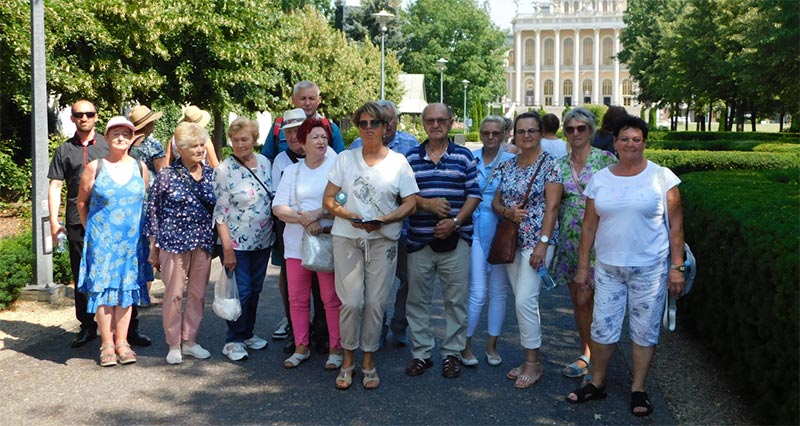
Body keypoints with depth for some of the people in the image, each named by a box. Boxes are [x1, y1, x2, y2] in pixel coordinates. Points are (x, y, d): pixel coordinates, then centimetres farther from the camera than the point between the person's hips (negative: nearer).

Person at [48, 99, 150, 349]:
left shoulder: (108, 146, 9)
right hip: (78, 223, 1)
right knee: (82, 277, 8)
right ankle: (87, 327, 20)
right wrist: (54, 222, -2)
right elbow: (55, 187, 7)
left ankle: (130, 328, 6)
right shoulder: (64, 151, 10)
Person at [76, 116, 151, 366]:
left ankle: (122, 342, 13)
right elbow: (81, 202, 6)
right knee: (104, 289, -1)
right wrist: (91, 230, 8)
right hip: (102, 240, -2)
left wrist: (143, 231, 11)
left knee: (127, 288, 5)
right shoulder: (95, 167, -2)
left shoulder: (140, 168, 5)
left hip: (132, 240, 2)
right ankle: (107, 345, 6)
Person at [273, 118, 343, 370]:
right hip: (296, 242, 4)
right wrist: (304, 219, -13)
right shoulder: (291, 171, 12)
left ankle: (336, 349, 9)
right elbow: (278, 207, 2)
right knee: (297, 298, 7)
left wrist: (319, 213, -16)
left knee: (332, 298, -2)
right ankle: (301, 347, 20)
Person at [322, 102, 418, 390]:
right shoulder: (345, 159, 7)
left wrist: (383, 220, -15)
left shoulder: (398, 161, 4)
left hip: (383, 239, 0)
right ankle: (348, 359, 14)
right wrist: (349, 215, -13)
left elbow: (410, 203, 1)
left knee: (375, 302, 1)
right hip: (347, 238, 0)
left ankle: (369, 361, 17)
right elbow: (328, 199, 6)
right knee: (351, 301, -5)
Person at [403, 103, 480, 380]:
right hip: (419, 240, 1)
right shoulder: (411, 158, 8)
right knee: (417, 300, 6)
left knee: (456, 299, 4)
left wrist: (456, 221, -13)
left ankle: (452, 354, 17)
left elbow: (474, 194, 1)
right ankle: (421, 353, 19)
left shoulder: (464, 156, 5)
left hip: (455, 239, -1)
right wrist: (425, 204, -15)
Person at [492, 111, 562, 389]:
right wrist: (507, 212, -10)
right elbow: (495, 201, 13)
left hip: (537, 240, -6)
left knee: (525, 300, -12)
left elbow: (552, 207, -12)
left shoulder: (549, 164, -6)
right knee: (522, 301, 11)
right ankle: (532, 358, 21)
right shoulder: (507, 166, 11)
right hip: (511, 240, 6)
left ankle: (533, 362, 2)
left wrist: (542, 243, -19)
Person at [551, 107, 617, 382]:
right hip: (569, 239, 5)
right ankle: (588, 354, 23)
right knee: (577, 301, 10)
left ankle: (588, 357, 9)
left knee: (584, 300, -6)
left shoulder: (606, 160, -4)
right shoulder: (559, 165, 9)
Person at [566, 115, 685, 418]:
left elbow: (675, 225, -3)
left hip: (650, 268, -2)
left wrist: (676, 266, -7)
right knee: (602, 327, 7)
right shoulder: (600, 179, 4)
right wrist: (582, 266, 6)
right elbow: (589, 226, 7)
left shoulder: (662, 177, -4)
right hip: (608, 267, 2)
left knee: (645, 330, 6)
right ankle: (597, 384, 24)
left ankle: (638, 390, 21)